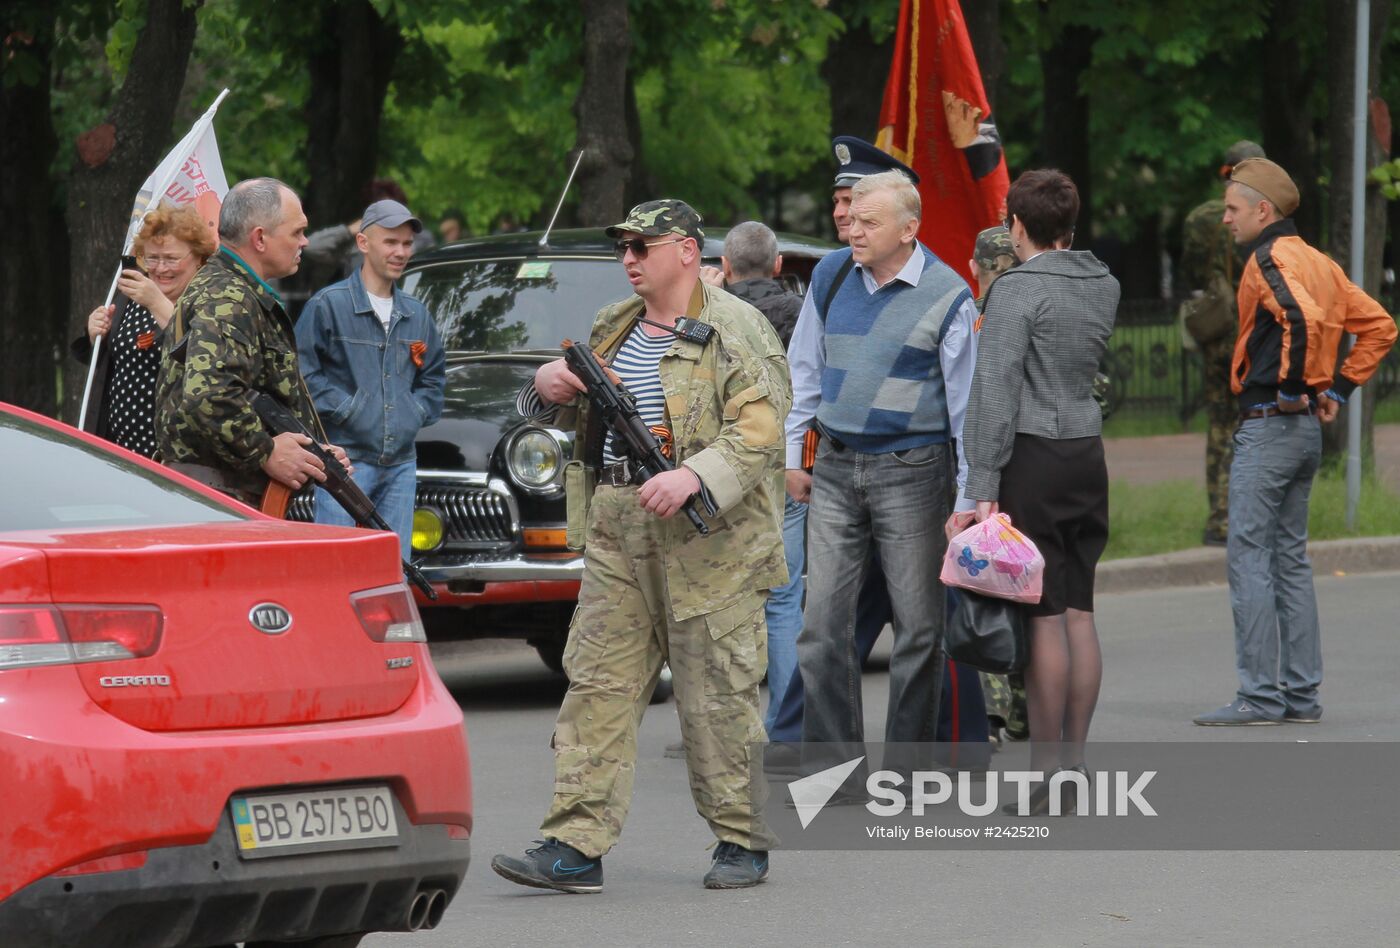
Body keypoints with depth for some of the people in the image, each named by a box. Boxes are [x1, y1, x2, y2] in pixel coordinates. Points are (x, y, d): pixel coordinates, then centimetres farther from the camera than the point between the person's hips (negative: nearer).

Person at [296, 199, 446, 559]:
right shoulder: (329, 304, -4)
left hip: (400, 463, 6)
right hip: (345, 459, -6)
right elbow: (302, 371, -7)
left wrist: (417, 412, 8)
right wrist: (345, 408, -12)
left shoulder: (416, 314, 16)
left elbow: (433, 377, 26)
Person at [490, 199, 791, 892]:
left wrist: (693, 477, -28)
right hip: (617, 533, 7)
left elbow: (759, 431, -15)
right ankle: (575, 846, -3)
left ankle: (743, 842, 12)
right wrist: (550, 387, 5)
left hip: (707, 538, -6)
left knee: (717, 694, -1)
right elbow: (576, 415, 28)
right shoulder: (613, 329, 17)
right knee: (598, 683, 0)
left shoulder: (735, 332, -5)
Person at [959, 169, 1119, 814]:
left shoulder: (1017, 290, -11)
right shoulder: (1104, 288, 10)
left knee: (1043, 616, -6)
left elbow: (996, 394, -16)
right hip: (1088, 452, 7)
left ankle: (1047, 776, -6)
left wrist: (982, 488, -16)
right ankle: (1074, 763, 11)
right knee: (1078, 612, 9)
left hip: (1033, 455, -7)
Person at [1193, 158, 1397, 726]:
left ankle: (1260, 695, -9)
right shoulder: (1317, 262, 15)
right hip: (1307, 428, 10)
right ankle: (1301, 694, 13)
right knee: (1289, 557, 13)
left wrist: (1292, 385, -20)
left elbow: (1305, 317, -32)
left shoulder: (1270, 260, -13)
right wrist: (1338, 388, 13)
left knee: (1249, 557, -7)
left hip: (1268, 424, -10)